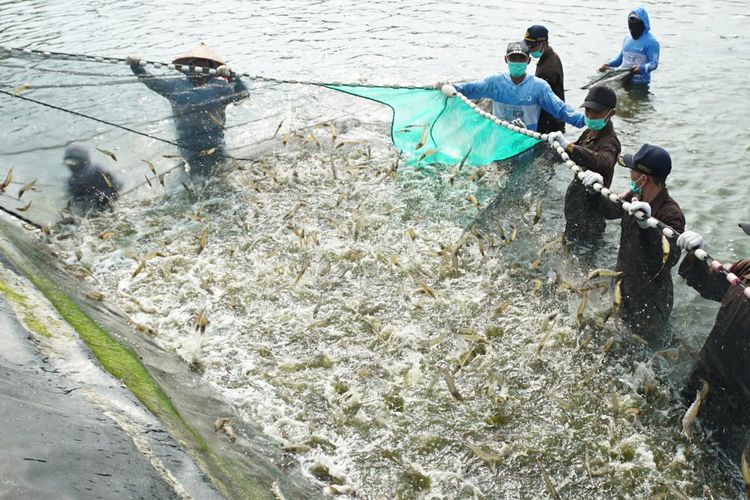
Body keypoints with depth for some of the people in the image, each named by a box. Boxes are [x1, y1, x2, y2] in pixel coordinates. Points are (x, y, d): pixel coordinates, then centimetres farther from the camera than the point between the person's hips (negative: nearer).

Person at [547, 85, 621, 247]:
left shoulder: (609, 141, -24)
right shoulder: (589, 132, 4)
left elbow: (603, 162, -48)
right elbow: (573, 154, 21)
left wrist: (567, 145, -53)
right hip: (577, 200, 9)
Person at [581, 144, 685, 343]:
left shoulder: (671, 215, -32)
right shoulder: (635, 197, -11)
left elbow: (670, 258, -44)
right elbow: (611, 211, 10)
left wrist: (646, 225, -56)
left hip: (650, 297, -7)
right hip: (623, 282, 7)